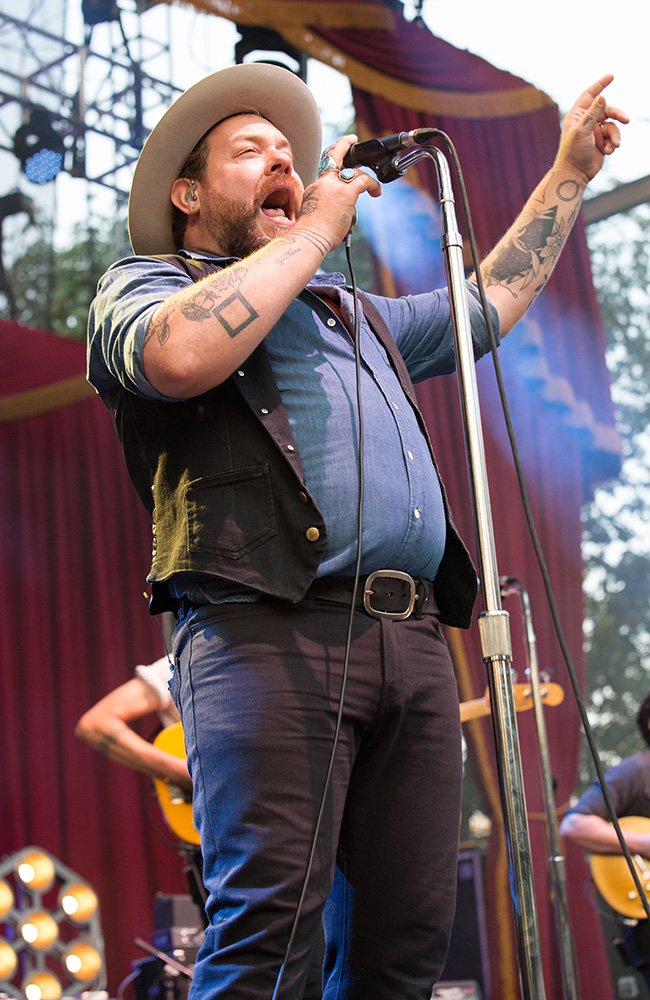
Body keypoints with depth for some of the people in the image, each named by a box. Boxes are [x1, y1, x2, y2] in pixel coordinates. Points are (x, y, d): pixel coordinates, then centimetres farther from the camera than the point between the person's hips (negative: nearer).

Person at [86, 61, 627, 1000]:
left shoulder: (358, 315, 35)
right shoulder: (144, 284, 14)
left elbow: (488, 302, 44)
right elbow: (183, 355, -10)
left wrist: (570, 172, 45)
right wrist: (316, 231, 2)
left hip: (415, 643, 6)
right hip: (270, 632, -6)